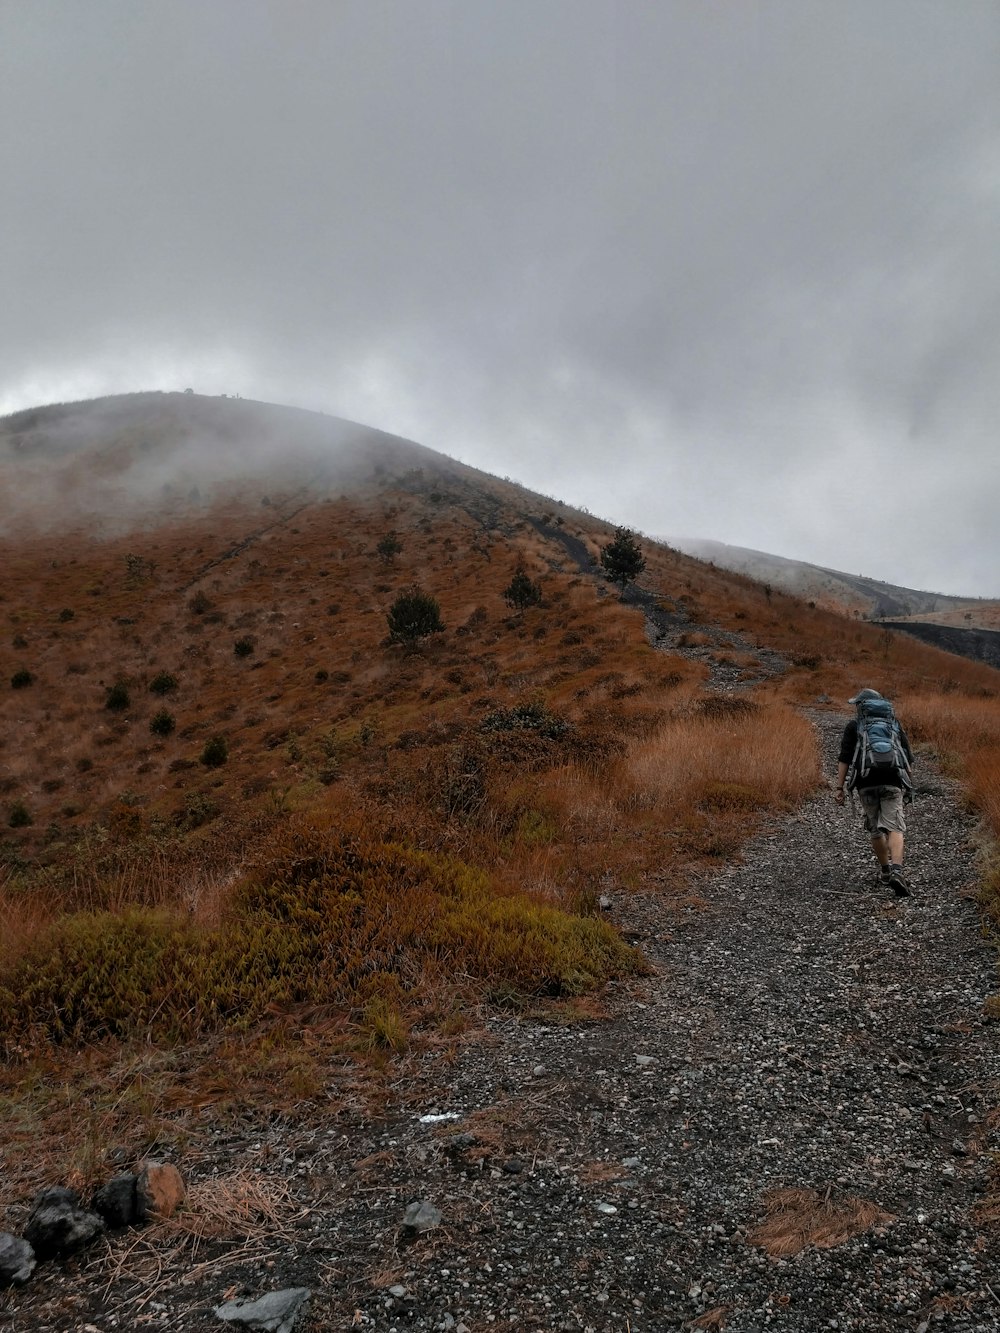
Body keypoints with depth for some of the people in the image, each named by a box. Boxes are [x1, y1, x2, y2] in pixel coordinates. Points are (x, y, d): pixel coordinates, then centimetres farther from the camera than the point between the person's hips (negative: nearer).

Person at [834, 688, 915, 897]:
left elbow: (845, 758, -1)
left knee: (876, 830, 16)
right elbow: (909, 758, 13)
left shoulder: (854, 726, 8)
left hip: (866, 784, 0)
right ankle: (896, 871, -29)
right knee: (894, 828, -9)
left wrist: (839, 787, -1)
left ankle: (885, 872, 27)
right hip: (892, 782, 0)